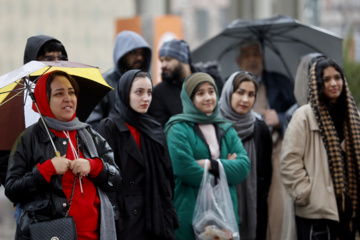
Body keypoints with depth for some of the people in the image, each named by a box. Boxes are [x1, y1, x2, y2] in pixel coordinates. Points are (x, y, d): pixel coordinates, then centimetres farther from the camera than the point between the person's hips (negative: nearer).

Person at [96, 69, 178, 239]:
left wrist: (168, 216, 8)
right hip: (125, 221, -6)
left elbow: (166, 177, 15)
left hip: (155, 218, 6)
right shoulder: (109, 128, -5)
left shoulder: (155, 129, 14)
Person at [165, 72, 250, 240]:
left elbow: (244, 166, 3)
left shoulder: (226, 130, 16)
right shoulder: (179, 129, -2)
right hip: (189, 212, -5)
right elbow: (184, 168, -16)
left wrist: (211, 165, -12)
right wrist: (225, 168, -5)